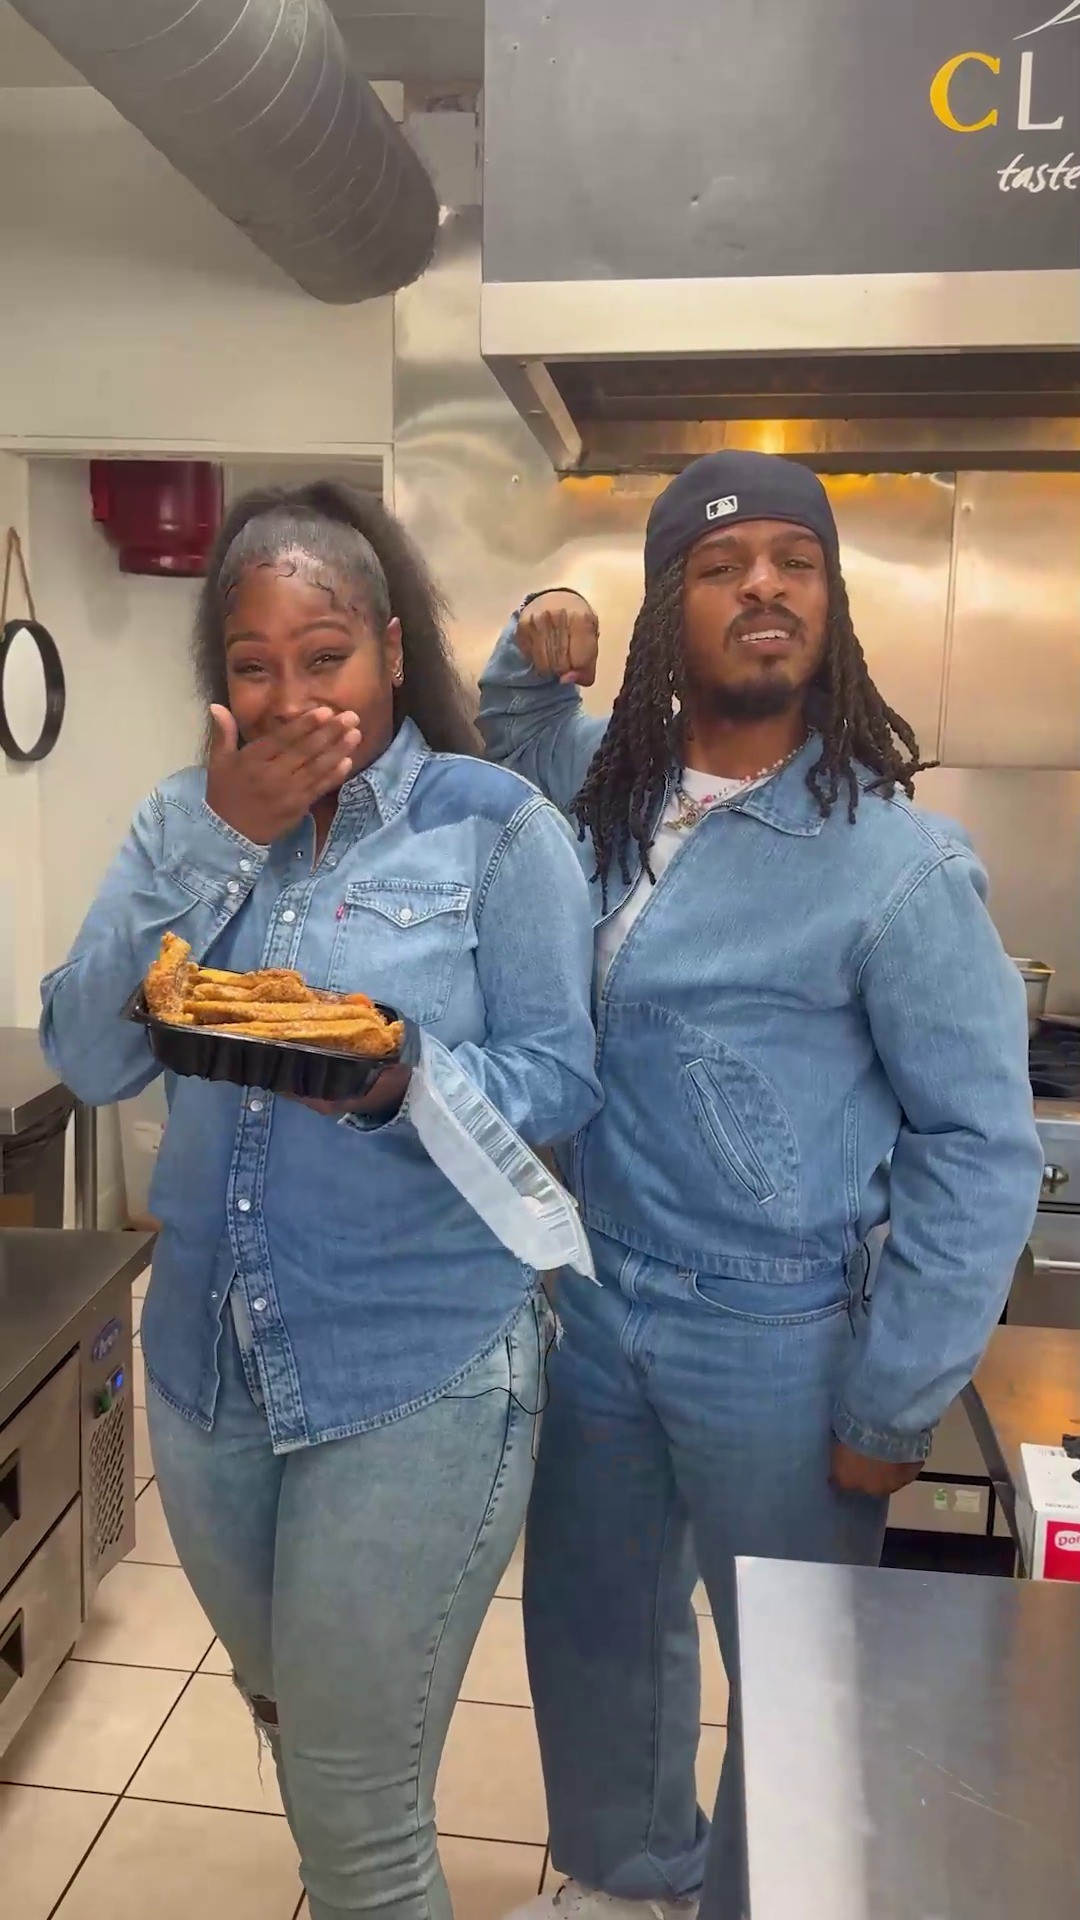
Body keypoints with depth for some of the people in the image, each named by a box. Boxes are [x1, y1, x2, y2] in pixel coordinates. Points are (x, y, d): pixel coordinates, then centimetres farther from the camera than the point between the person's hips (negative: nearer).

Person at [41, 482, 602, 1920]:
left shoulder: (497, 827, -9)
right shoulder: (186, 822, 4)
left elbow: (561, 1080, -9)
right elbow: (86, 1058, -6)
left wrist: (407, 1084, -29)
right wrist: (221, 839, -16)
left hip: (421, 1378, -5)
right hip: (207, 1366, 5)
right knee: (291, 1723, 27)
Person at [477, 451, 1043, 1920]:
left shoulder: (898, 862, -17)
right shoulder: (612, 783, 0)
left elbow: (982, 1151, -13)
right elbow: (501, 745, 23)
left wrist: (895, 1408, -11)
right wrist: (533, 658, 0)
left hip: (775, 1337, -6)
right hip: (594, 1299, 6)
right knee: (591, 1628, 24)